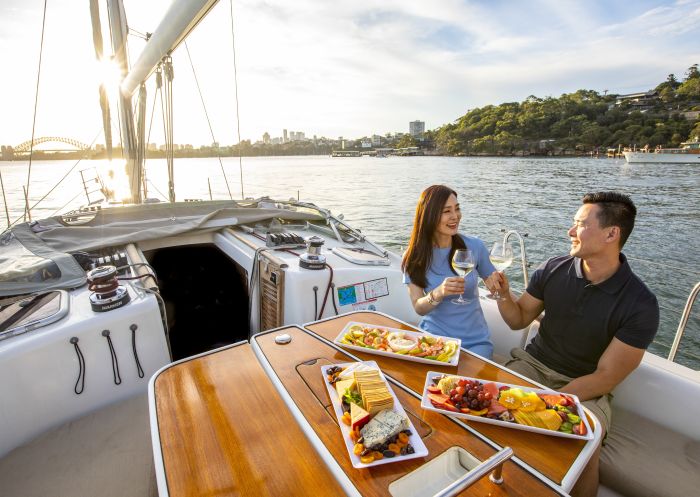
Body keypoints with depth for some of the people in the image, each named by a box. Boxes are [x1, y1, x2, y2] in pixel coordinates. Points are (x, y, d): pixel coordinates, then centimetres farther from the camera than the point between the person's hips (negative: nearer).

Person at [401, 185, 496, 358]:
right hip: (433, 336, 0)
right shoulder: (415, 257, -6)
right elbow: (419, 308, -9)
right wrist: (438, 294, -29)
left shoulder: (474, 247, -5)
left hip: (475, 342, 1)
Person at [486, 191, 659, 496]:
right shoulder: (553, 269, -6)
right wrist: (504, 295, -15)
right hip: (533, 364, 3)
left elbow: (605, 378, -14)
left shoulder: (640, 304, -14)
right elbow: (519, 320, 6)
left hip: (585, 388, -3)